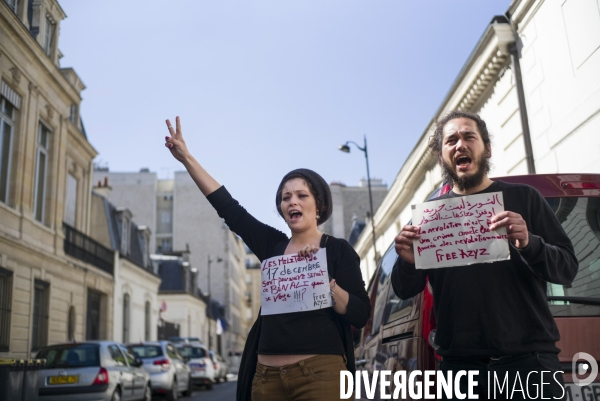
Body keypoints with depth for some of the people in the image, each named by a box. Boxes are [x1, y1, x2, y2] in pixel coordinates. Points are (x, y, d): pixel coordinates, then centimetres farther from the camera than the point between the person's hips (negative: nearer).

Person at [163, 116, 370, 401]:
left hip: (320, 372, -4)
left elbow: (361, 315, -7)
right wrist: (186, 158, 6)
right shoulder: (273, 245, 9)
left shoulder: (338, 250, -1)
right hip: (267, 374, 4)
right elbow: (228, 208, 7)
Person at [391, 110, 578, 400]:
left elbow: (568, 268, 2)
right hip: (460, 365, 1)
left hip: (529, 359, -1)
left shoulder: (524, 198, 7)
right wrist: (407, 262, -14)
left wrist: (529, 244, -18)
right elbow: (405, 291, 8)